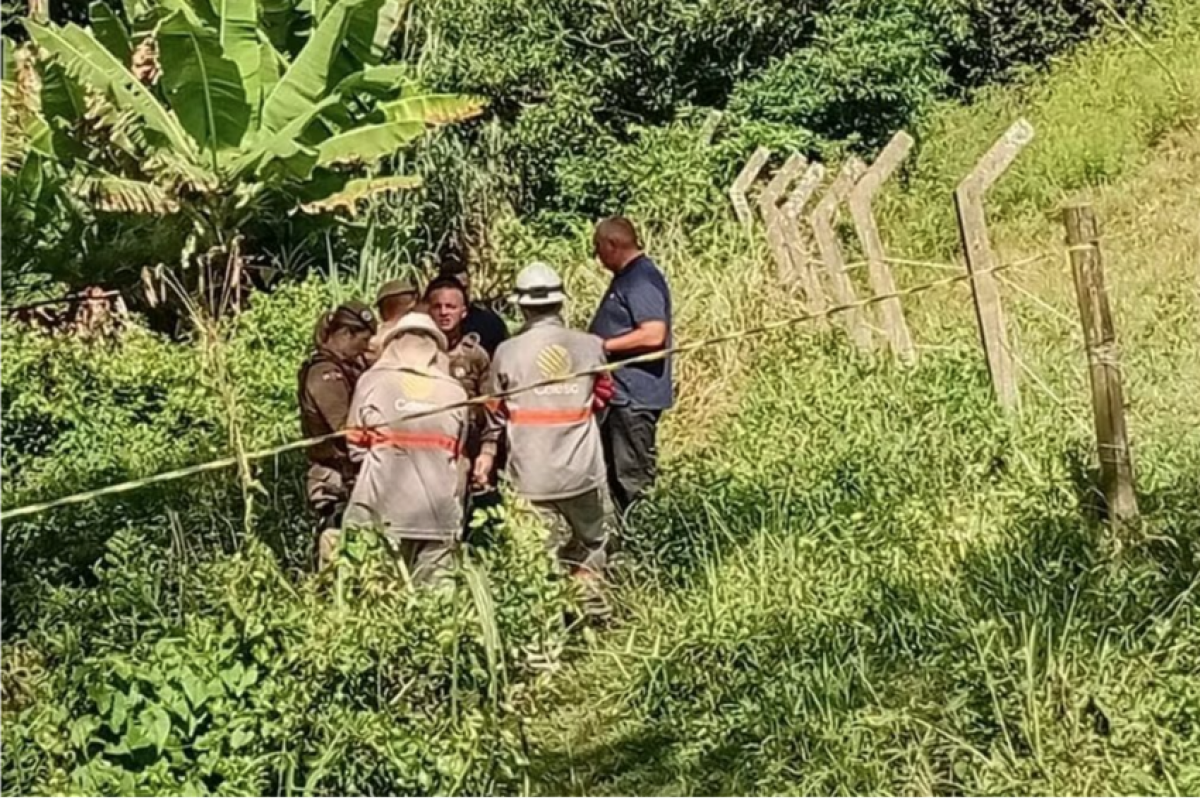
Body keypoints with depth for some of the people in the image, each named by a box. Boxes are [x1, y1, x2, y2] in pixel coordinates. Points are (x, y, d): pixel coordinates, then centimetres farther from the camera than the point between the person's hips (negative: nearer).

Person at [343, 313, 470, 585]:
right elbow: (459, 459, 10)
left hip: (384, 511, -2)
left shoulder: (373, 381, 5)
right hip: (441, 513, 2)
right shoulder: (455, 392, 9)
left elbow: (356, 447, 10)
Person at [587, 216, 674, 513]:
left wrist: (604, 346, -20)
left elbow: (653, 334, -27)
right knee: (615, 473, 17)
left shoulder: (642, 280, -17)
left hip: (635, 396, -11)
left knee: (633, 477, -5)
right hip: (621, 392, 11)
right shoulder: (627, 277, 15)